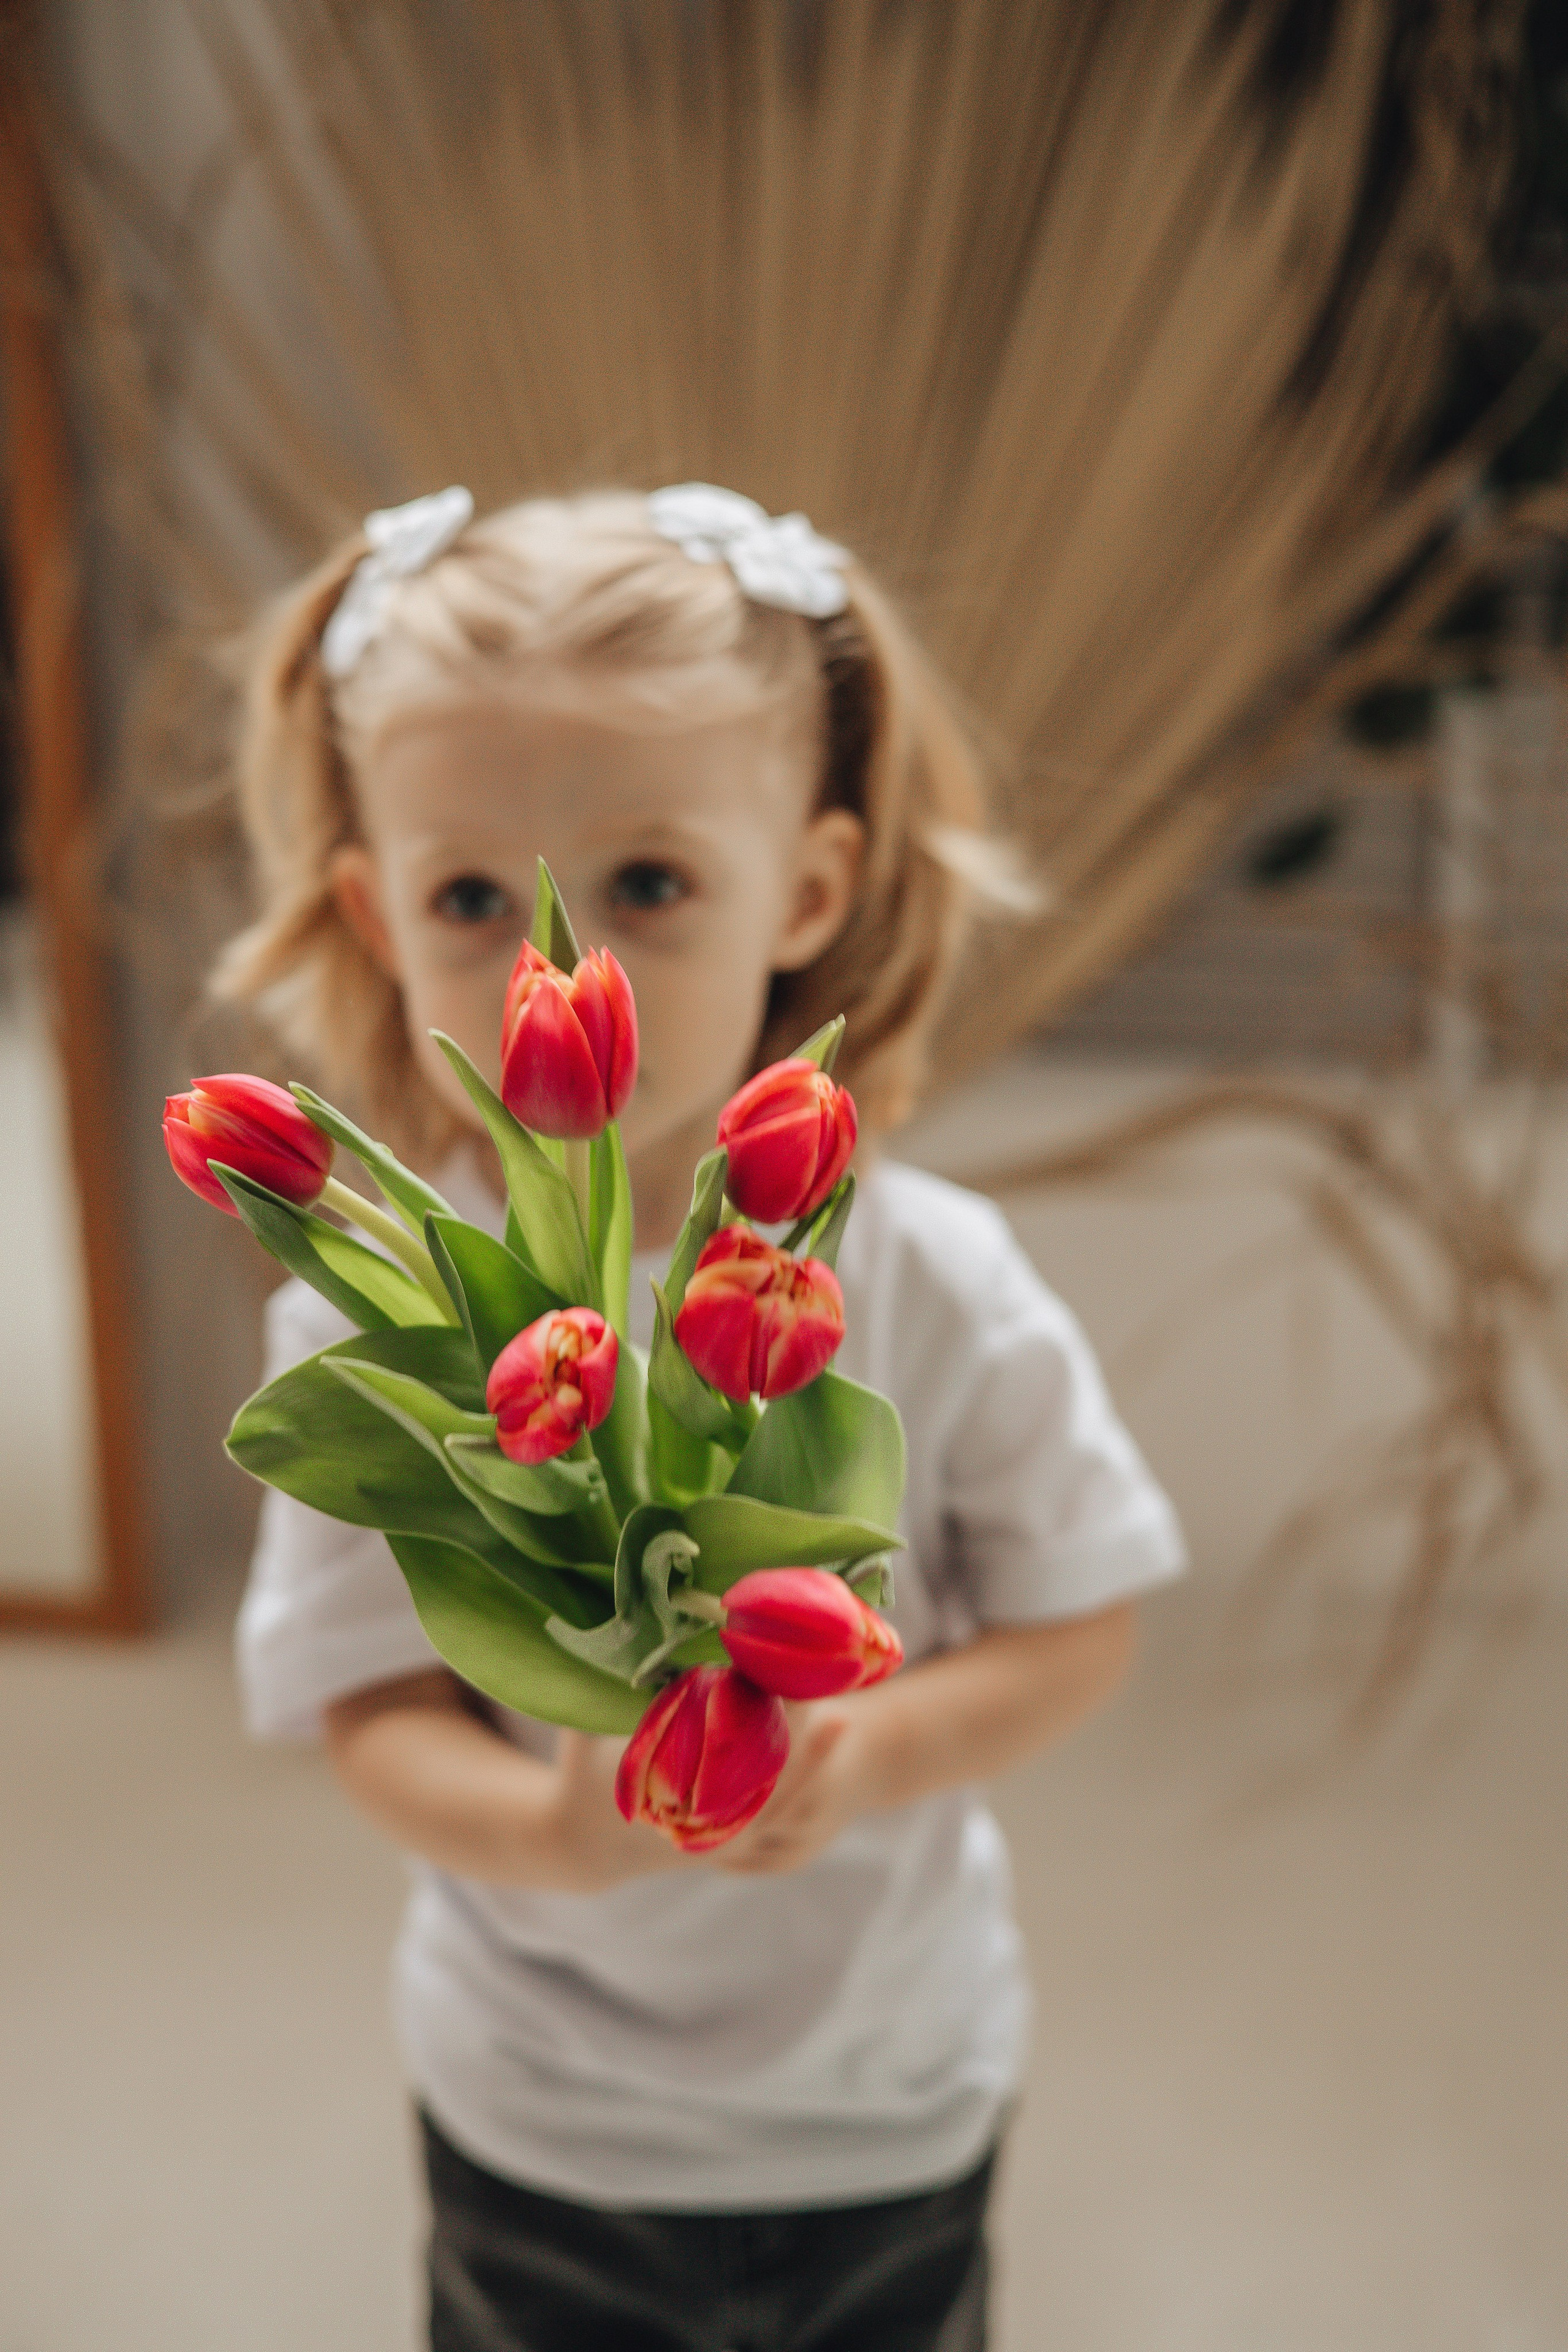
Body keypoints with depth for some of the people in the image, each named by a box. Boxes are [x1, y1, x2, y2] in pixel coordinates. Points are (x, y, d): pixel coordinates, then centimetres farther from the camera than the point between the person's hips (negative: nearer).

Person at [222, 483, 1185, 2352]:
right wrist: (568, 1831, -37)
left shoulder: (936, 1286, -20)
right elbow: (375, 1721, -18)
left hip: (893, 2080, 1)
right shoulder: (366, 1321, -21)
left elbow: (1080, 1628, -11)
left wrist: (868, 1755, -28)